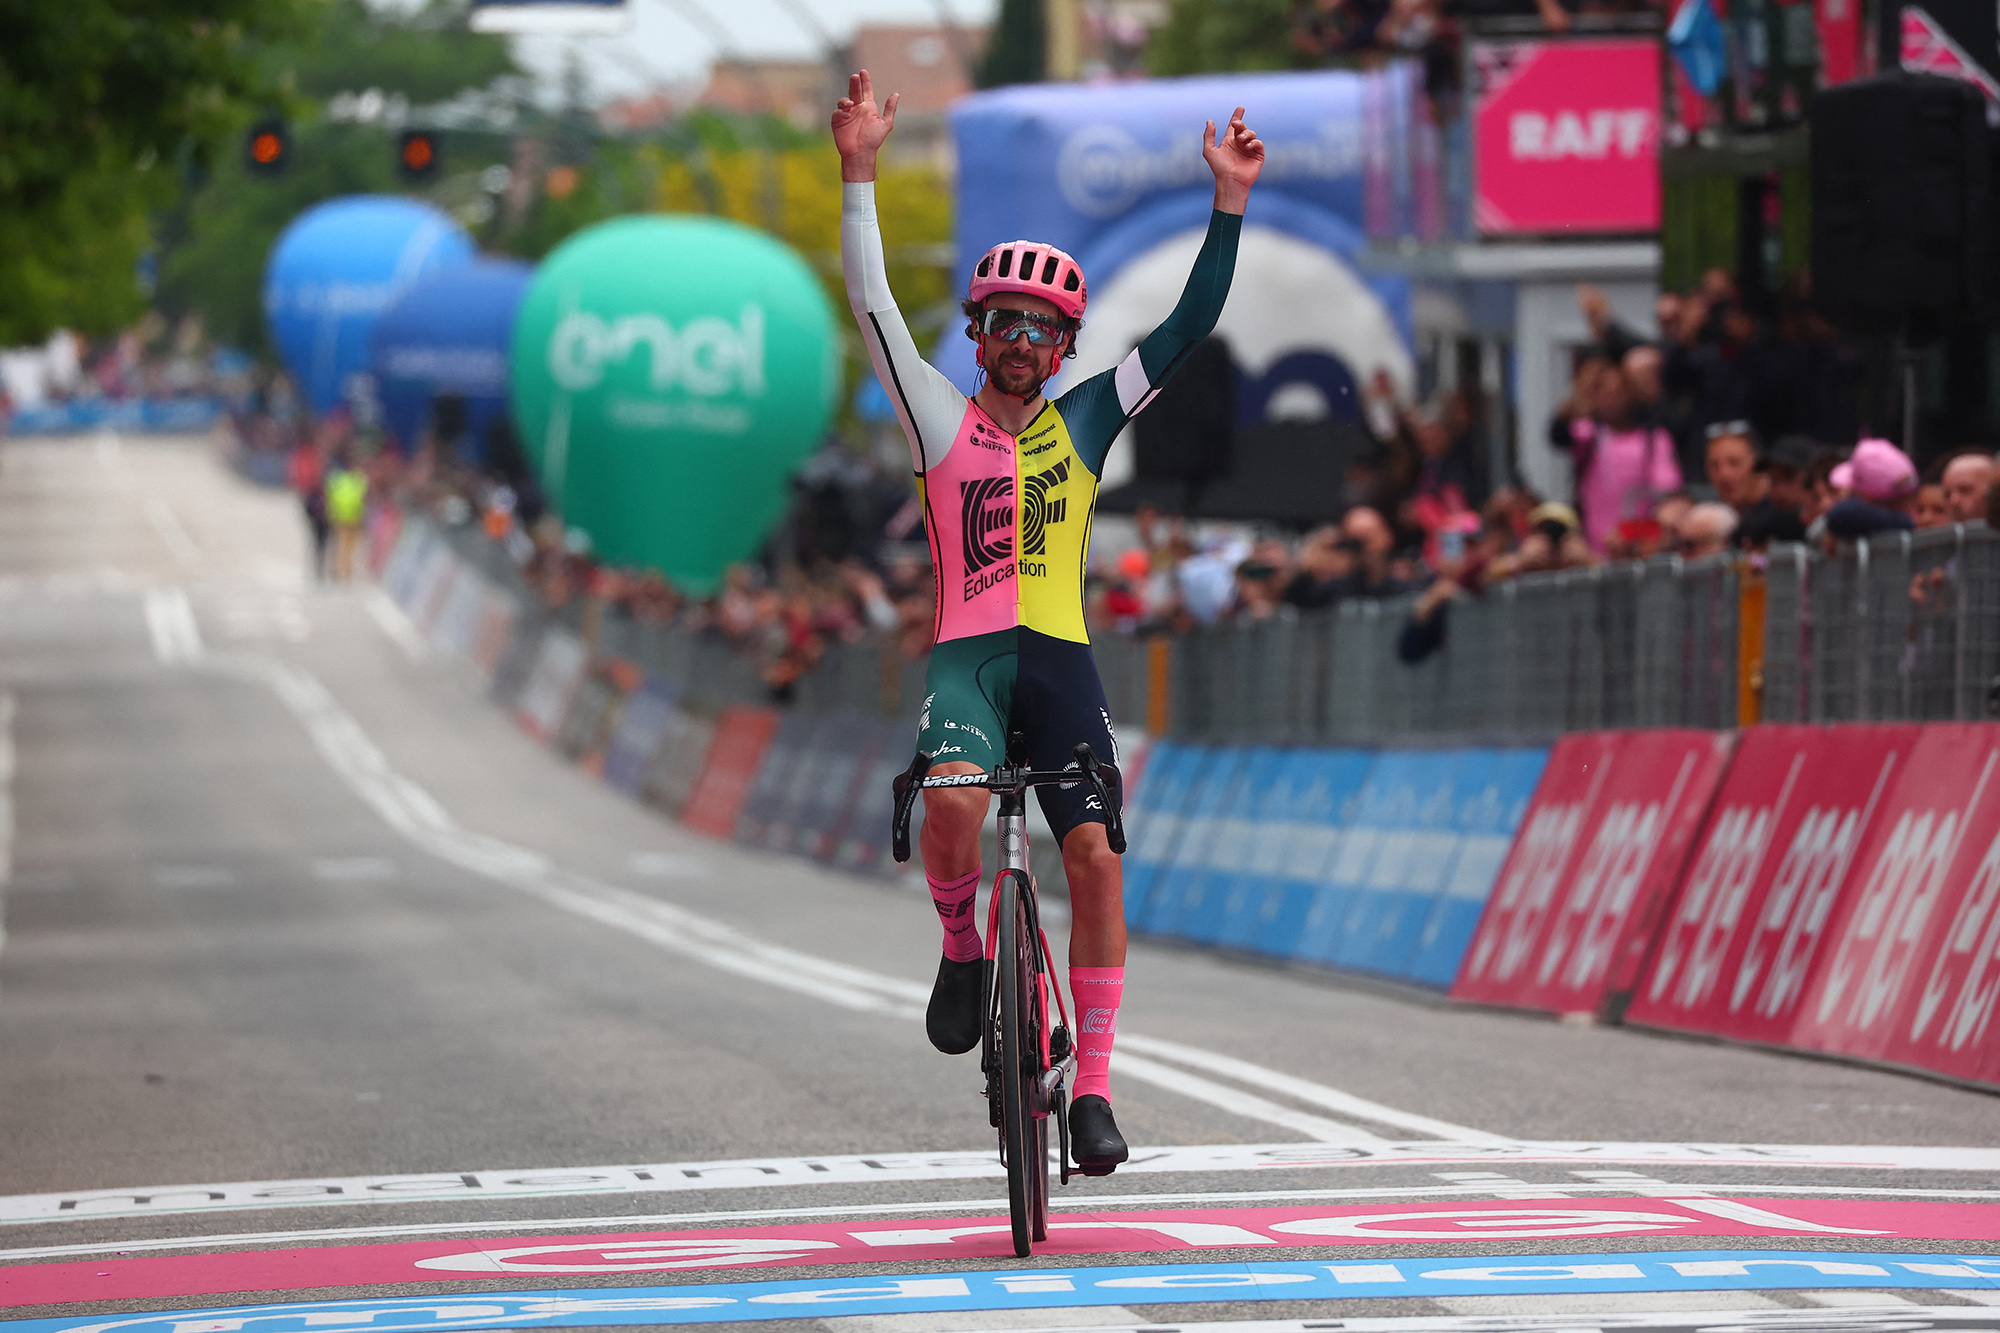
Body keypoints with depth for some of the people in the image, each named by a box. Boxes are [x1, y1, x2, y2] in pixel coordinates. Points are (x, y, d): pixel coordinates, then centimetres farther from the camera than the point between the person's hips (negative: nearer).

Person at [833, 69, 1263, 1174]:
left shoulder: (1083, 423, 14)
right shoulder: (942, 422, 9)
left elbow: (1190, 326, 10)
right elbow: (875, 306, -2)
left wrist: (1229, 204, 1)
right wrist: (859, 174, -11)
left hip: (1060, 663, 2)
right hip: (967, 657, -2)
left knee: (1095, 856, -12)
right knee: (952, 800, -32)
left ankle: (1093, 1084, -5)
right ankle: (962, 949, -1)